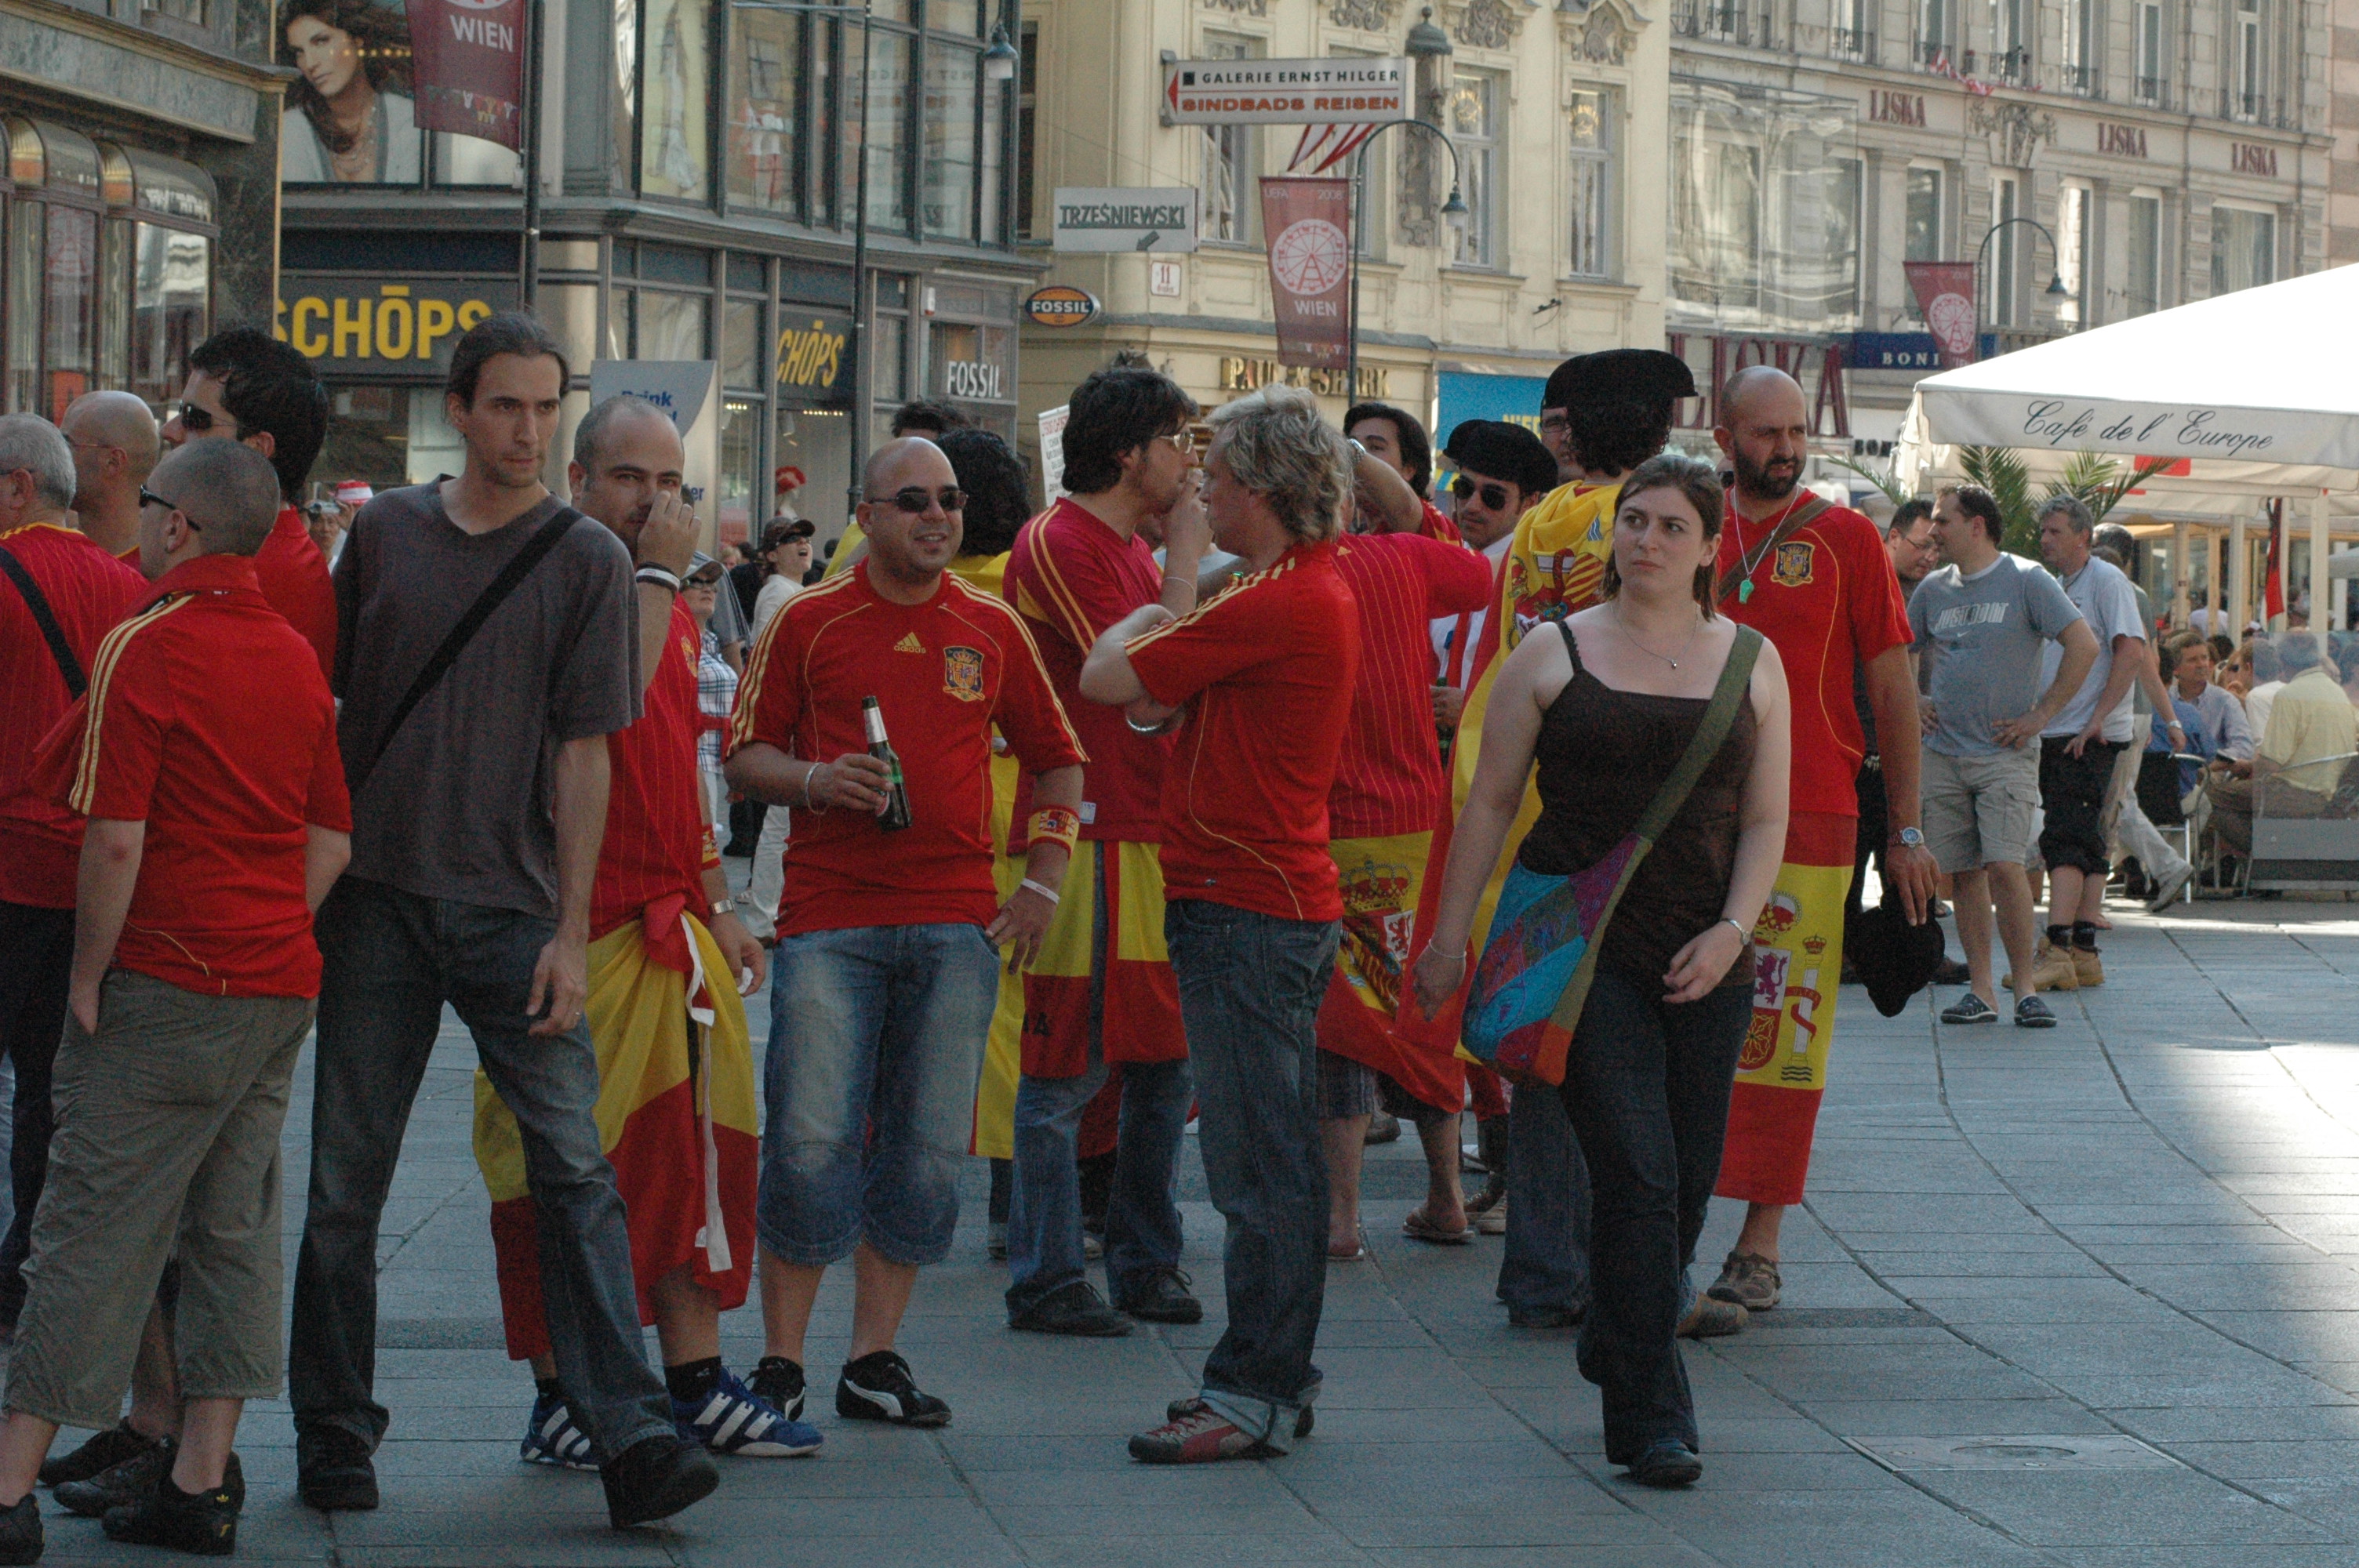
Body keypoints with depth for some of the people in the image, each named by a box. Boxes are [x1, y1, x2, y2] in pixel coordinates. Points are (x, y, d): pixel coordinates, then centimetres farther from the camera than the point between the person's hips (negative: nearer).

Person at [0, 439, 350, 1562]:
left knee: (91, 1232, -6)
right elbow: (333, 839, 14)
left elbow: (116, 839, -18)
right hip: (282, 985, 7)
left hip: (167, 990, -7)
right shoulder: (295, 657, 11)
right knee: (233, 1227, 10)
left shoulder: (147, 647, -12)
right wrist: (270, 936, 15)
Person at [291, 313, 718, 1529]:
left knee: (575, 1172, -9)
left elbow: (584, 753, -1)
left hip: (512, 907, -2)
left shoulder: (587, 559, 2)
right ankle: (335, 1433, 17)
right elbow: (323, 701, 16)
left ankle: (631, 1435, -13)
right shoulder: (384, 533, 9)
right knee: (345, 1179, 6)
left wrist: (570, 933, -6)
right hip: (375, 896, 2)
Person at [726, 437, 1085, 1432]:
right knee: (811, 1140, -7)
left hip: (957, 926, 3)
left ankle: (874, 1359, 11)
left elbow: (1058, 762, 18)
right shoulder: (808, 623, 4)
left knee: (927, 1150, 3)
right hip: (829, 917, -3)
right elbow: (743, 755, 7)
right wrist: (815, 780, -13)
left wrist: (1043, 881, 8)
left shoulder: (992, 630, 11)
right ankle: (782, 1364, 1)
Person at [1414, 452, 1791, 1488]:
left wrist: (1732, 930, -5)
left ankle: (1617, 1347, 34)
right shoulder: (1555, 656, 4)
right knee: (1636, 1176, -12)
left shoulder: (1751, 662, 10)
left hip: (1703, 956, 3)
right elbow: (1491, 802, 6)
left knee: (1687, 1185, 7)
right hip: (1579, 943, -3)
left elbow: (1765, 819, 9)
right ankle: (1650, 1417, -8)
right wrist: (1450, 934, 3)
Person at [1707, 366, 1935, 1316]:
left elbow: (1892, 689, 3)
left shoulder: (1845, 539, 2)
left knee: (1781, 1030, -3)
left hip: (1808, 822, -3)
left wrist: (1905, 829, -1)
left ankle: (1761, 1245, 1)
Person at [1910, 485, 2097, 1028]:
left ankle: (2026, 988, -8)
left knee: (2004, 865, -14)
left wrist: (2041, 715, -10)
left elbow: (2084, 646, -9)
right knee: (1964, 872, 3)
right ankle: (1980, 990, 8)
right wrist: (1911, 703, 12)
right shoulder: (1932, 589, 12)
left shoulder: (2025, 580, -3)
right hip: (1943, 753, 5)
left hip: (2005, 753, -5)